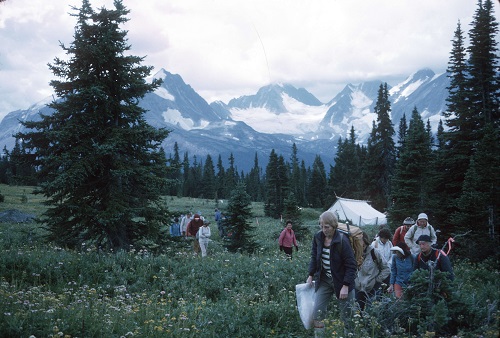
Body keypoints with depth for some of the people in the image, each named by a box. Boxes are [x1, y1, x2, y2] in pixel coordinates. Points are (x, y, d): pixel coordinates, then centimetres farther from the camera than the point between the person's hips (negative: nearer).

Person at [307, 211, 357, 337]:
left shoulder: (342, 240, -20)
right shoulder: (318, 237, -5)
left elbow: (351, 265, -17)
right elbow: (314, 257, 11)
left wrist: (345, 286, -20)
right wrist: (311, 275, 8)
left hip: (341, 281, -4)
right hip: (324, 280, 4)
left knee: (346, 316, 5)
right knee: (317, 313, 0)